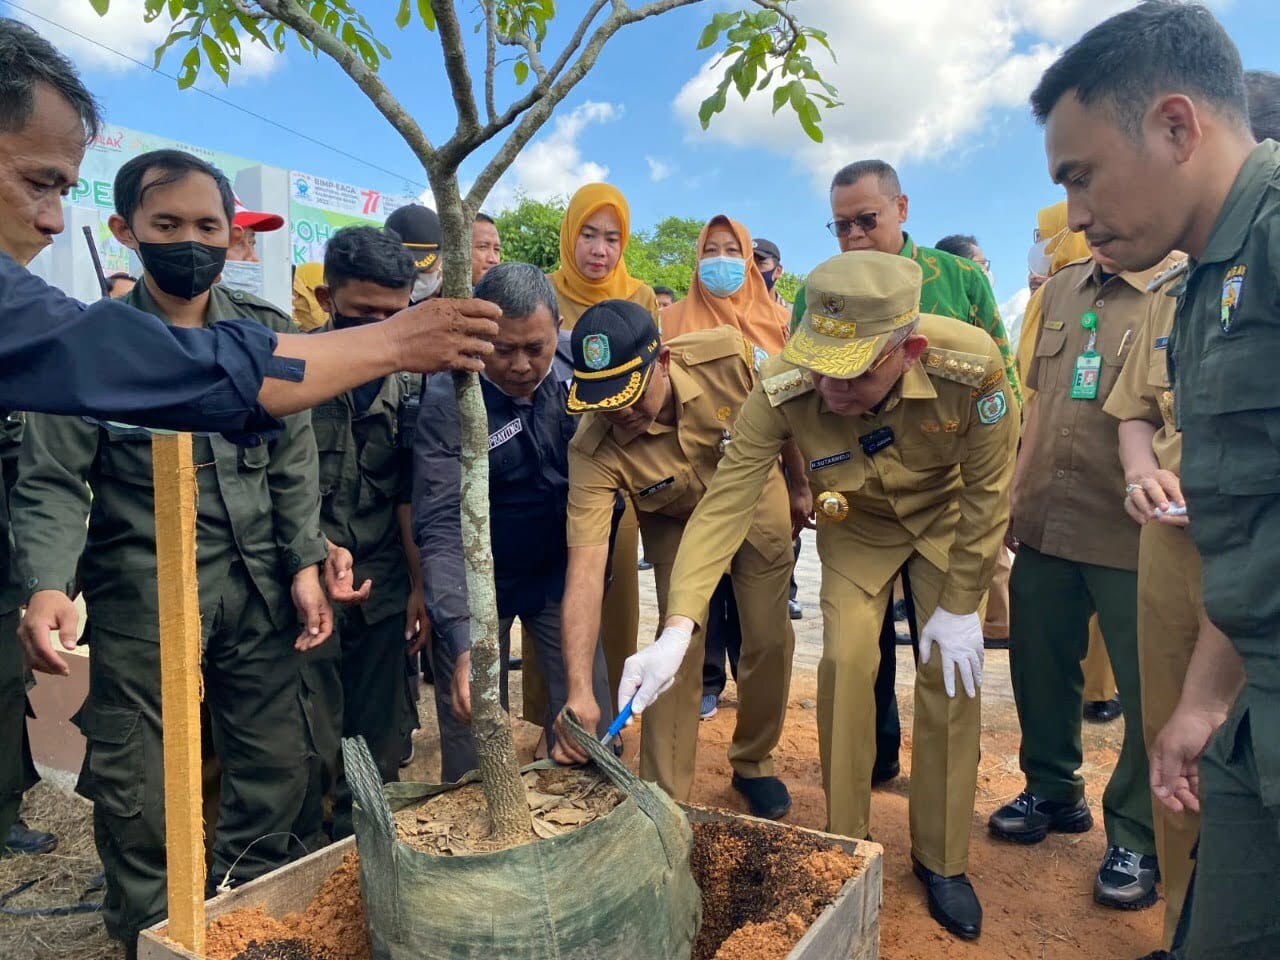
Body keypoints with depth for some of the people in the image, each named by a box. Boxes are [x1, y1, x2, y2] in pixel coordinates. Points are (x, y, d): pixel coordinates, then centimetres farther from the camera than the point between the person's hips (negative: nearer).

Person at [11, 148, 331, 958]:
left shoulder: (268, 332, 4)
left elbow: (294, 462, 6)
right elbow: (53, 481, -5)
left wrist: (305, 564, 0)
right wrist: (47, 583, -20)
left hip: (255, 586, 3)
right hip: (142, 595, -2)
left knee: (276, 767, 12)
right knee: (140, 792, 8)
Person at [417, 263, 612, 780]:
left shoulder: (578, 364, -11)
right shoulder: (447, 400, -23)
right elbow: (441, 528, -28)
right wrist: (462, 643, -38)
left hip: (560, 570, 3)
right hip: (475, 580, -3)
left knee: (589, 726, 5)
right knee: (471, 742, 6)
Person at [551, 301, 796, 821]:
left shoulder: (728, 355, -34)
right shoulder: (593, 452, -35)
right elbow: (585, 569, -40)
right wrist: (580, 693, -47)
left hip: (757, 501, 2)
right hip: (678, 523, -1)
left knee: (770, 640, 4)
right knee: (679, 648, -11)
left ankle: (752, 761, 30)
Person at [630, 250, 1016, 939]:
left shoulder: (971, 366, -36)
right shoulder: (784, 389, -36)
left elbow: (988, 490, -21)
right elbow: (725, 501, -33)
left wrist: (960, 605, -15)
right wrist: (677, 630, -42)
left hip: (948, 517, 0)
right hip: (856, 524, 1)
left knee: (951, 672, -6)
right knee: (845, 661, -10)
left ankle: (942, 860, 15)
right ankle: (845, 848, 12)